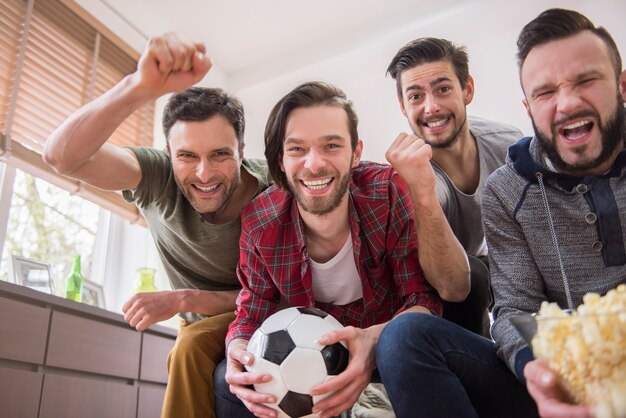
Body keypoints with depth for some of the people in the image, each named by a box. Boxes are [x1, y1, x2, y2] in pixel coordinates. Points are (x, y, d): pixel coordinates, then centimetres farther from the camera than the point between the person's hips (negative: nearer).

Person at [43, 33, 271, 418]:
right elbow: (63, 156, -37)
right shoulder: (159, 177, -21)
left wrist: (182, 299, -29)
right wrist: (141, 87, -53)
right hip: (202, 324, 2)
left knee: (195, 344, -28)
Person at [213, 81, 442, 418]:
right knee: (228, 379, -19)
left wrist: (376, 339, -43)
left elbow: (424, 297, -20)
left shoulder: (390, 193, -24)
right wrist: (239, 346, -31)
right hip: (313, 350, 2)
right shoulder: (259, 223, -17)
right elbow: (253, 310, -6)